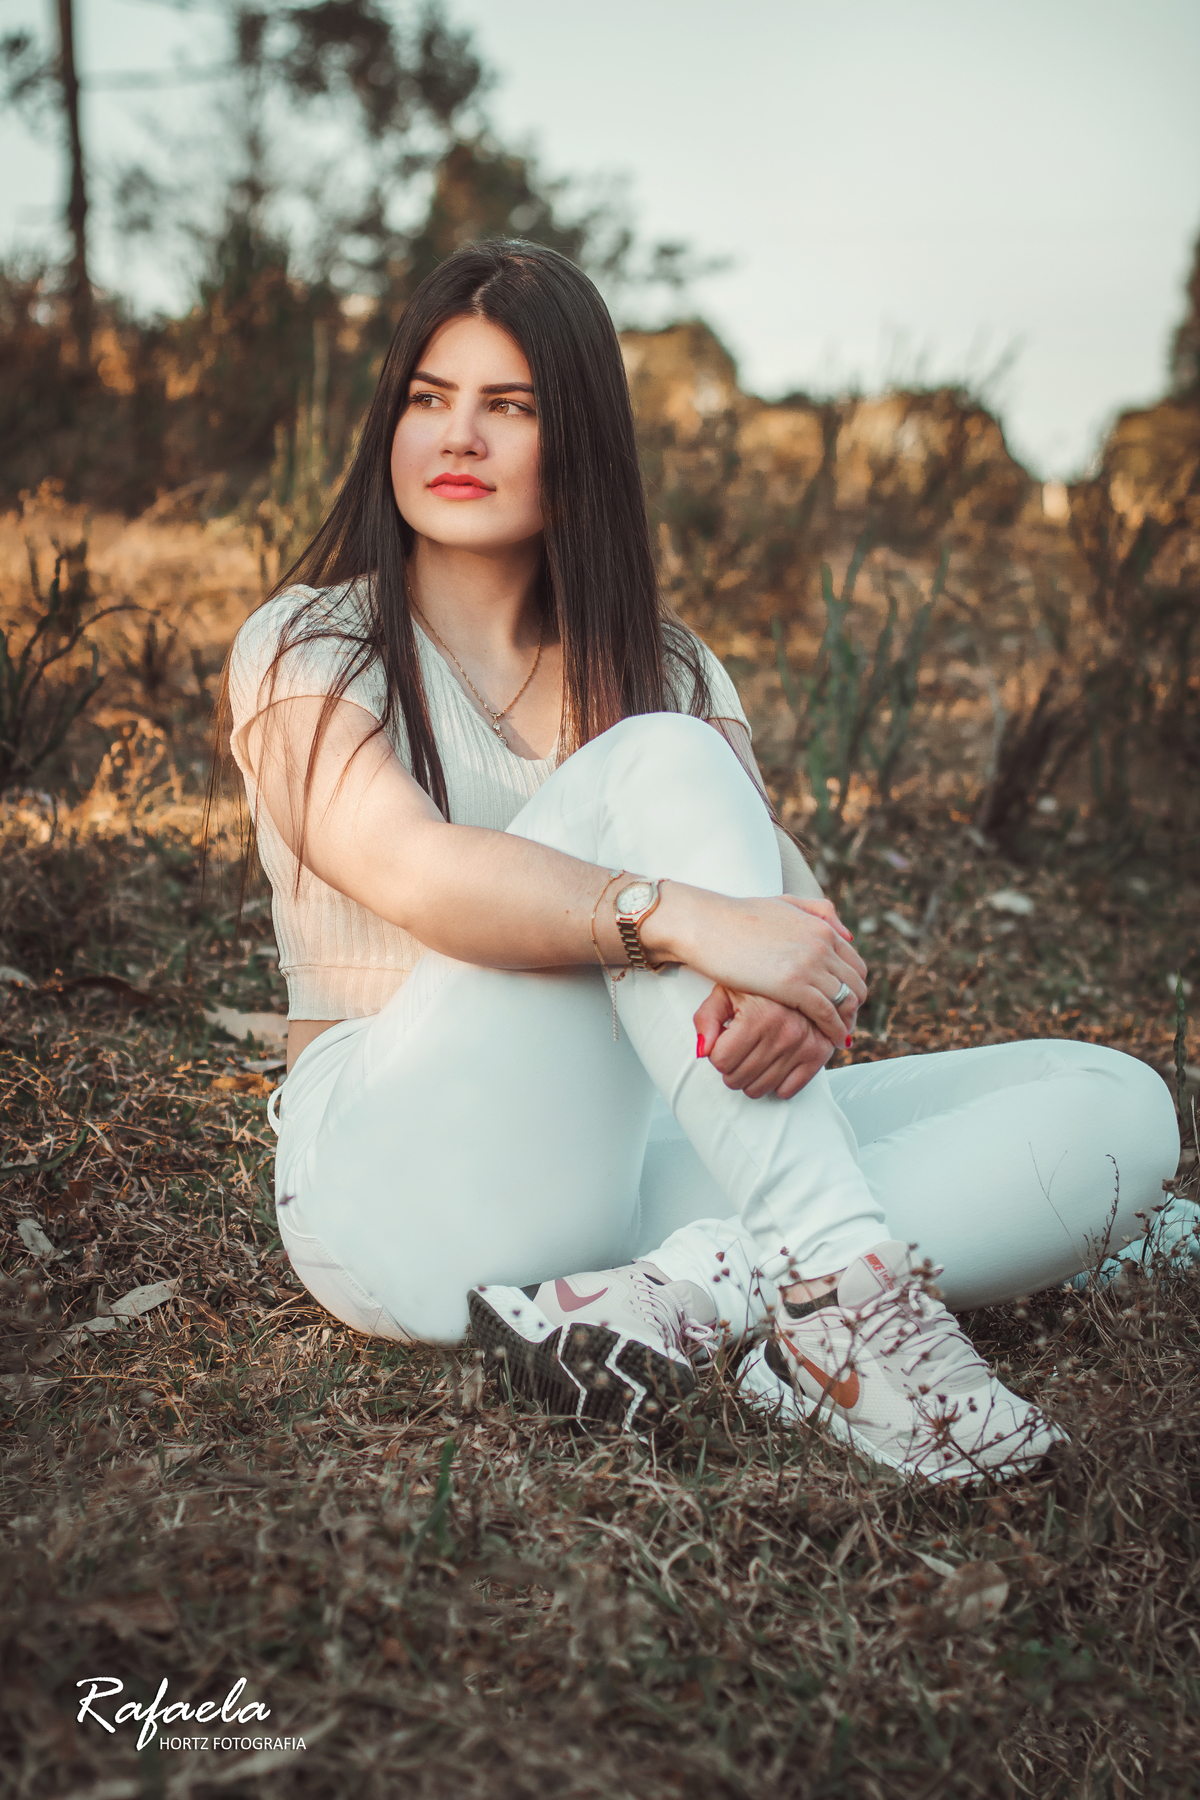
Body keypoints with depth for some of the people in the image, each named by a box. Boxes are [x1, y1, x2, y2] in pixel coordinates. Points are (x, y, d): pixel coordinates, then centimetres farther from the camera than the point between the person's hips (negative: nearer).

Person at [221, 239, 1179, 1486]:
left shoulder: (665, 666, 16)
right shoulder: (304, 648, 3)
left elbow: (777, 881, -2)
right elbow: (413, 868, -18)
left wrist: (804, 981, -27)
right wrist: (687, 918, -34)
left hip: (649, 1154, 5)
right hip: (412, 1184, -4)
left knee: (1118, 1110, -11)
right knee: (654, 766, -25)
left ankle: (699, 1292, -30)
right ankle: (834, 1282, -36)